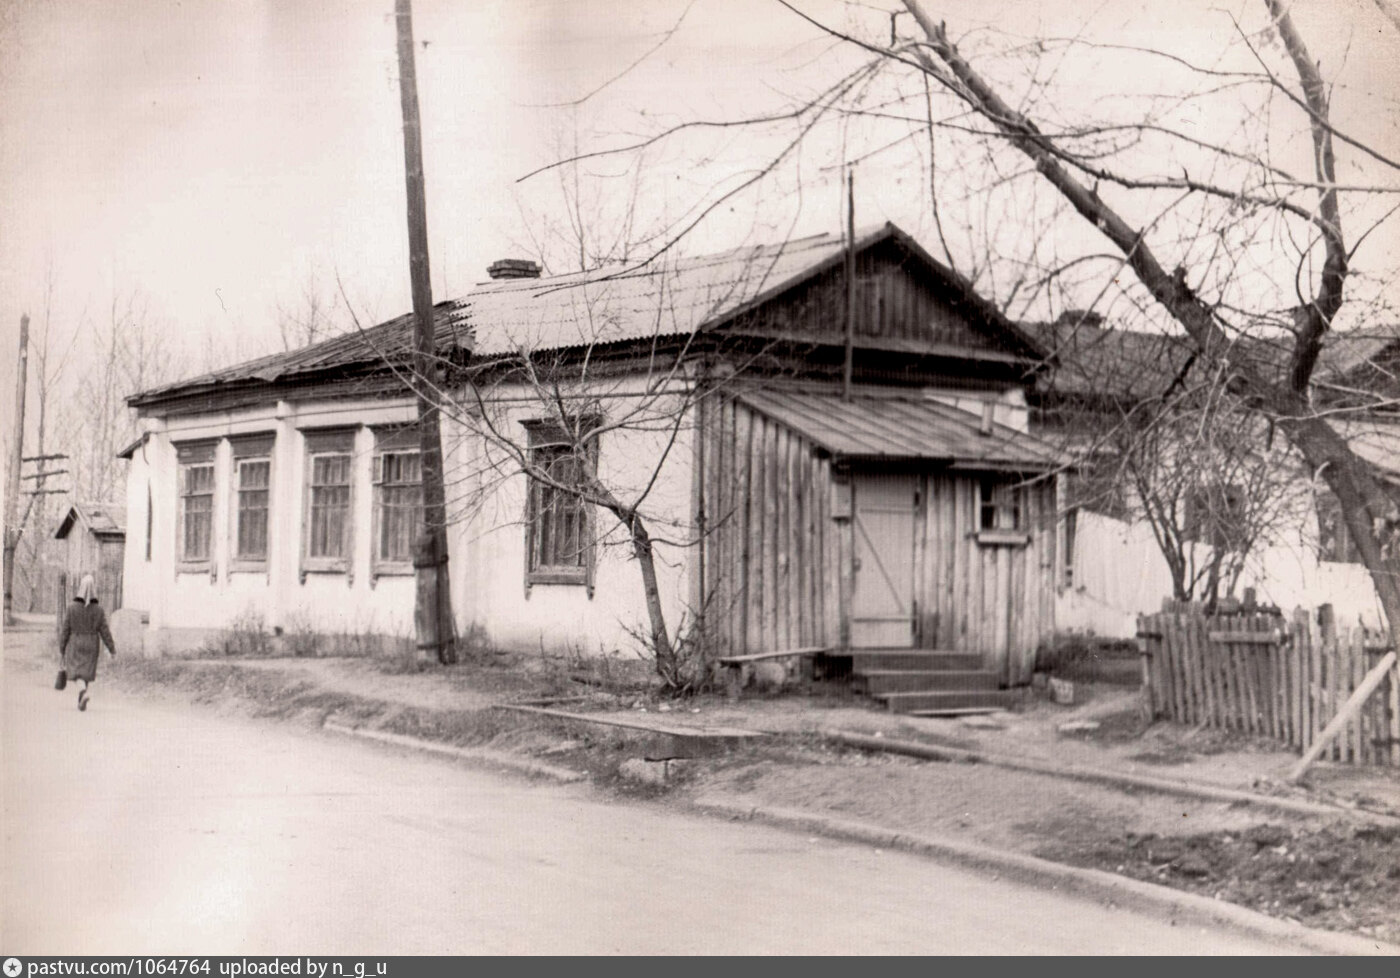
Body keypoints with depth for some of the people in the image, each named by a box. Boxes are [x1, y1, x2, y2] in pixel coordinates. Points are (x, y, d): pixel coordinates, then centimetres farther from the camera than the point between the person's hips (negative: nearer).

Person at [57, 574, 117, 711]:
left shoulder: (72, 608, -9)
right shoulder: (99, 610, -7)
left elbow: (65, 630, -5)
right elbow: (105, 631, -6)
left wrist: (61, 649, 2)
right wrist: (112, 649, 0)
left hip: (75, 645, -1)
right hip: (92, 647, 1)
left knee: (77, 672, -1)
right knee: (88, 673, 12)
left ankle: (83, 690, -30)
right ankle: (82, 702, 9)